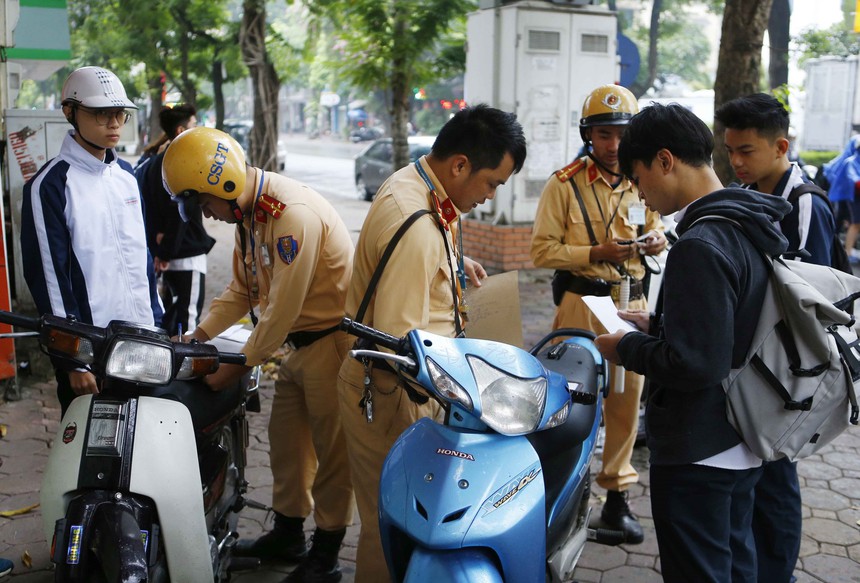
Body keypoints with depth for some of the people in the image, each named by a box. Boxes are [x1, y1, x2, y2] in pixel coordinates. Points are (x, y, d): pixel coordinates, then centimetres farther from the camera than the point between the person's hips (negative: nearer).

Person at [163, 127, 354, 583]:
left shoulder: (293, 214, -25)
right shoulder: (249, 214, 6)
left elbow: (282, 308, -24)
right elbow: (243, 289, 14)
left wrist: (239, 367, -15)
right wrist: (198, 334, 4)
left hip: (331, 340, -10)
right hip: (299, 344, 10)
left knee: (332, 450, 2)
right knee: (285, 440, 18)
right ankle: (287, 535, 35)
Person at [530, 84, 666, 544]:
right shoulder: (565, 183, -6)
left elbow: (655, 227, 23)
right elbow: (541, 250, -9)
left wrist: (655, 240, -2)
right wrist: (595, 254, -20)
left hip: (632, 302, 5)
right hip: (582, 303, -4)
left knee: (627, 398, 9)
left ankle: (616, 497, 23)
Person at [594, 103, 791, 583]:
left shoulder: (700, 245, -24)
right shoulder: (754, 228, 5)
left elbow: (694, 364, -27)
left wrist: (626, 347, -12)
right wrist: (658, 325, 11)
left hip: (698, 453, -10)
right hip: (742, 443, 10)